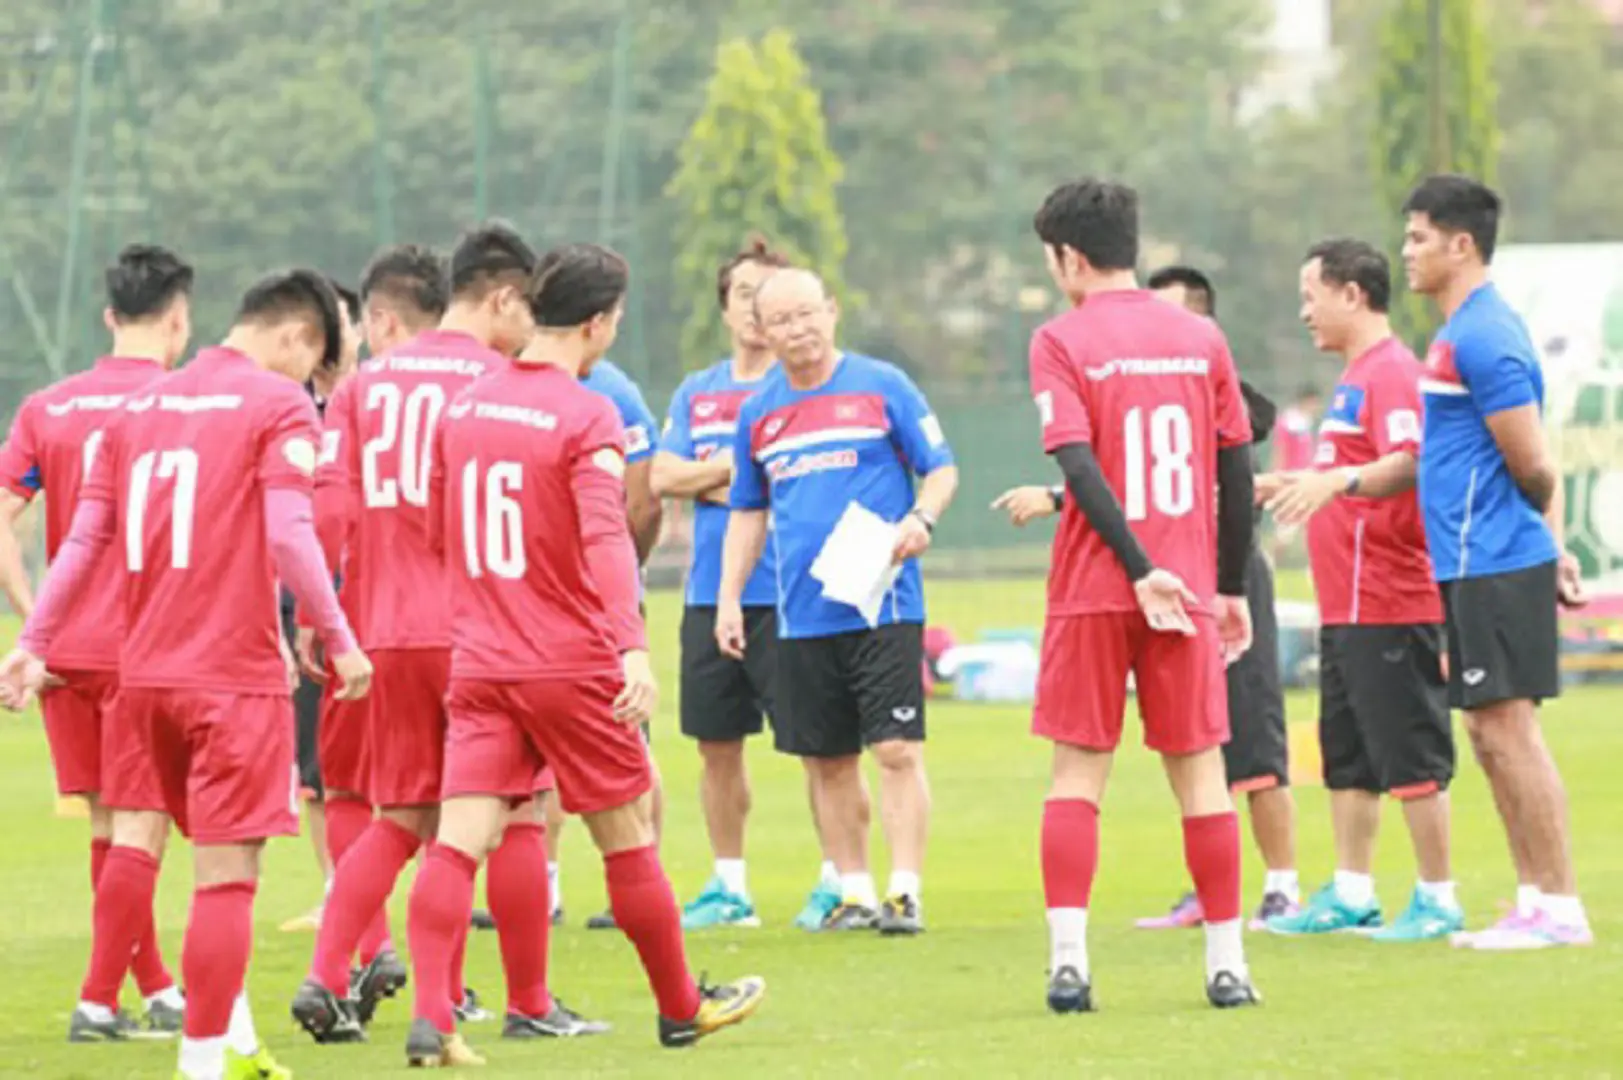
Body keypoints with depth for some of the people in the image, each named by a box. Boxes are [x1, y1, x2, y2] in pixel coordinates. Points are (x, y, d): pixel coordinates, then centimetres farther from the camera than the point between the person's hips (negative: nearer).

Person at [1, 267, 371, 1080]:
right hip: (237, 677, -7)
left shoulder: (142, 406, 13)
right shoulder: (279, 405, -5)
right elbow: (289, 535, -16)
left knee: (217, 862, 19)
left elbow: (85, 536, 11)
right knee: (228, 875, -2)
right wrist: (340, 641, -10)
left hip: (146, 673, 7)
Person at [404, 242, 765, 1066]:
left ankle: (430, 1017, -21)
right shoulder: (587, 417, -11)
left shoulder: (464, 407, 9)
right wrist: (633, 648, -34)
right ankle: (682, 1006, 25)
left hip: (477, 663, 5)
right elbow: (605, 535, -25)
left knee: (458, 842, -5)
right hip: (571, 661, -5)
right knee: (628, 838, 11)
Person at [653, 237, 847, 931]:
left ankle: (839, 880, 1)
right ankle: (729, 886, 19)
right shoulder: (696, 393, 15)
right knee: (716, 744, 9)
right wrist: (740, 466, -7)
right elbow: (663, 476, 5)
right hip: (709, 593, 5)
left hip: (786, 592, -5)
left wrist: (710, 480, -9)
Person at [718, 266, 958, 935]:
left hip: (884, 604, -4)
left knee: (897, 749, -10)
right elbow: (747, 513, 20)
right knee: (828, 761, 7)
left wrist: (921, 519, -17)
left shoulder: (881, 386, 0)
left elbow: (941, 468, 3)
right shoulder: (758, 414, 12)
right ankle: (855, 893, 16)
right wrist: (729, 598, 12)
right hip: (802, 618, 4)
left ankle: (906, 892, -8)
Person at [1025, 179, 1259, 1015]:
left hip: (1093, 591, -2)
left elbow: (1078, 465, -15)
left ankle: (1069, 962, -5)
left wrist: (1139, 569, -16)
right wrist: (1231, 589, 14)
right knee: (1199, 770, 7)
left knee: (1078, 771, 4)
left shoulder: (1061, 341, -4)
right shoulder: (1200, 339, 7)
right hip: (1189, 587, 2)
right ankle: (1226, 965, 7)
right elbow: (1237, 470, 7)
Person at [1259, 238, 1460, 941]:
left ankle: (1438, 900, -2)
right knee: (1346, 758, 13)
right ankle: (1351, 895, 19)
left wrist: (1337, 479, -40)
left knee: (1410, 755, -6)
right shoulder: (1357, 376, 18)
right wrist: (1288, 483, 32)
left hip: (1387, 604, -11)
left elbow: (1408, 464, -26)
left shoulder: (1391, 372, -13)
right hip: (1346, 608, 11)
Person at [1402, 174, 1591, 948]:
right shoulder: (1468, 332, 16)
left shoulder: (1483, 339, -15)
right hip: (1475, 563, 10)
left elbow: (1532, 466, -16)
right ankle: (1536, 903, 15)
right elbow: (1535, 469, 20)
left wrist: (1545, 543, 1)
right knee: (1490, 734, 11)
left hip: (1493, 561, -10)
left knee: (1507, 728, -8)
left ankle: (1559, 908, -5)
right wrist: (1553, 546, 16)